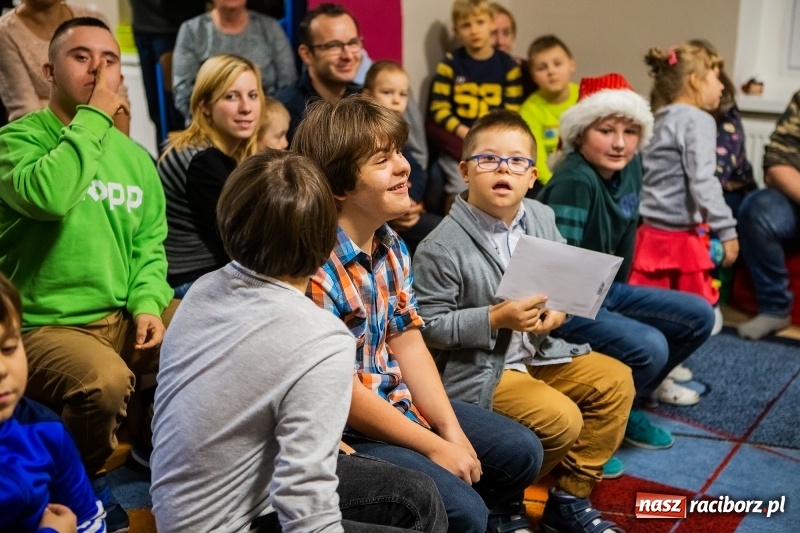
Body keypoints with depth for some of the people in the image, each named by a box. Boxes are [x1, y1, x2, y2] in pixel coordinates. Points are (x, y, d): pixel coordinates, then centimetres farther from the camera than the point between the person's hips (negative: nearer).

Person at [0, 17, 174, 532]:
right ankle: (86, 478, -1)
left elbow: (150, 245, 12)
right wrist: (94, 118, -20)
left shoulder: (135, 156, 11)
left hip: (124, 317, 6)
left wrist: (147, 304, -7)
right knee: (105, 380, -34)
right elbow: (47, 196, -29)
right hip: (45, 325, -5)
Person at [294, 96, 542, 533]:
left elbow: (408, 343, 5)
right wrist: (434, 447, -15)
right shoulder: (314, 267, -27)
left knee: (520, 451, 12)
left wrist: (452, 432, -4)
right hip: (346, 431, -9)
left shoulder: (391, 245, 1)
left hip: (400, 401, 9)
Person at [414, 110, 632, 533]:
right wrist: (495, 319, -26)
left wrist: (560, 308, -9)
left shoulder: (542, 218, 1)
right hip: (480, 370, -8)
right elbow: (428, 326, -18)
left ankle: (569, 499, 12)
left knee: (615, 381, 3)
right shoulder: (442, 248, -20)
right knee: (562, 418, -23)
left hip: (539, 352, 8)